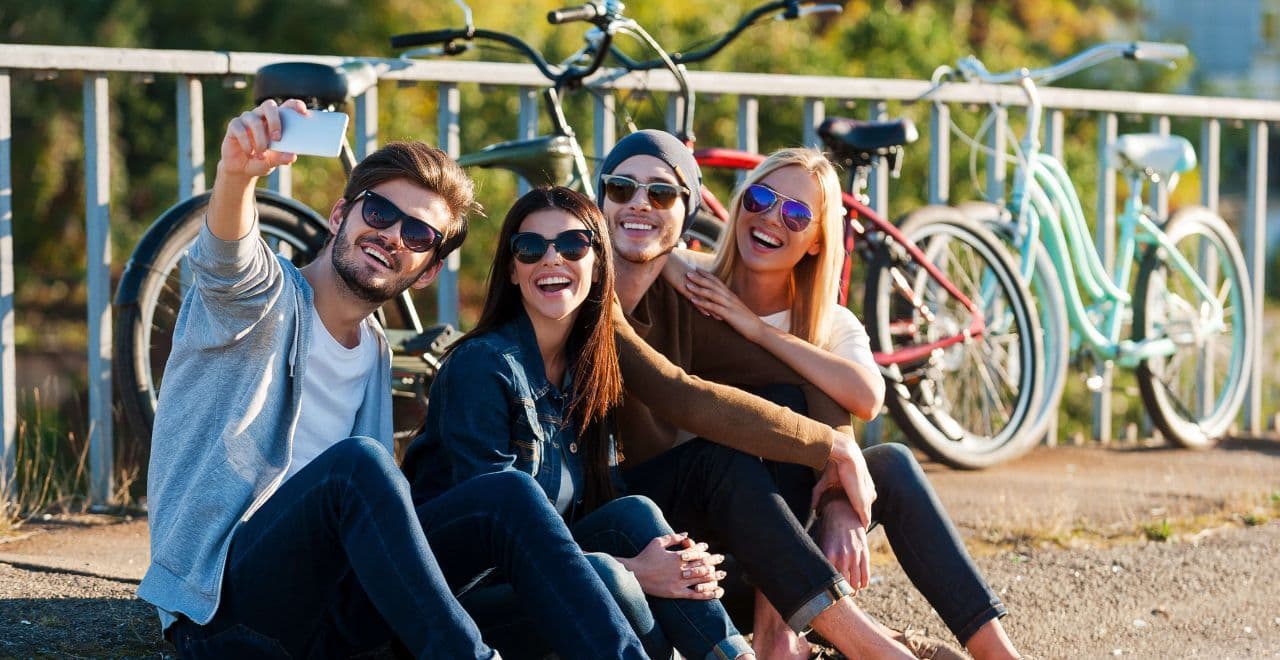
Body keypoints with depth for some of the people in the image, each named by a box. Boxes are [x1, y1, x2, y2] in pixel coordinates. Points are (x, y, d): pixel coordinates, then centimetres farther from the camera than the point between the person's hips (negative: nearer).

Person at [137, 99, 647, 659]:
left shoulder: (374, 353, 18)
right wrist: (237, 172, -52)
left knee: (507, 496, -12)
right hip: (221, 604, -7)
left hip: (320, 603, 7)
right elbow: (228, 258, -30)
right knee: (357, 462, -34)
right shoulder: (265, 297, -4)